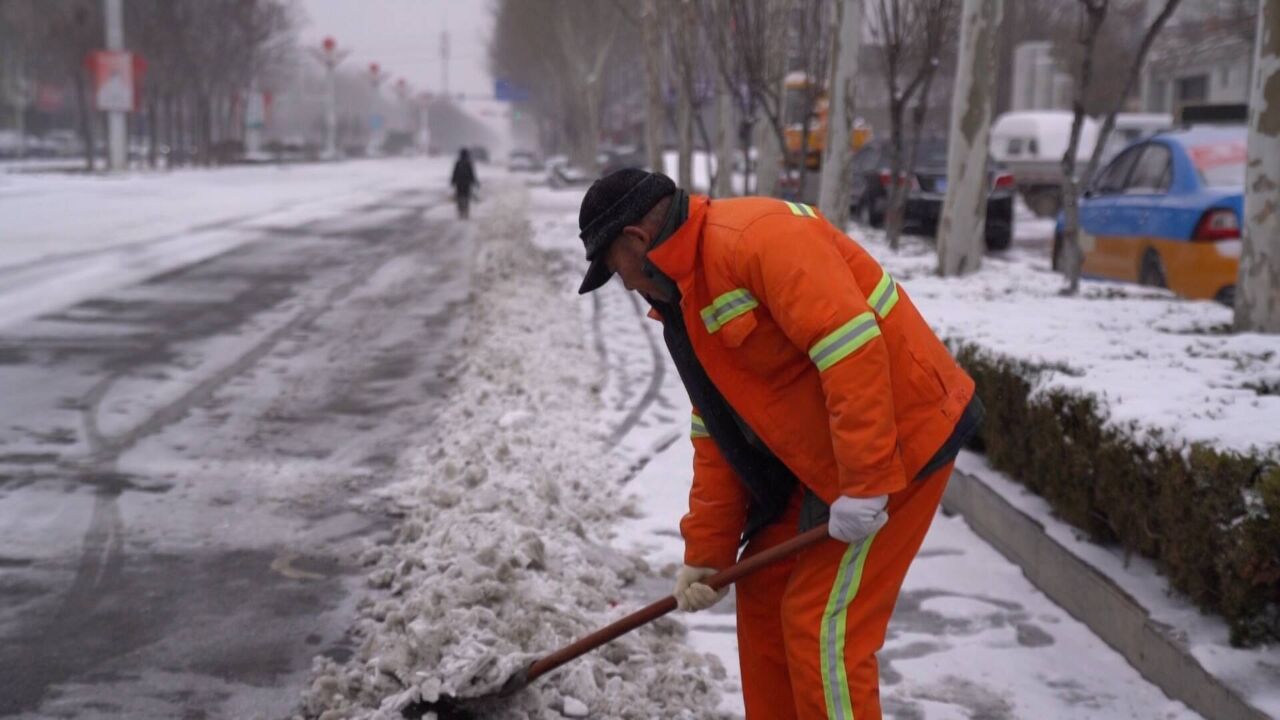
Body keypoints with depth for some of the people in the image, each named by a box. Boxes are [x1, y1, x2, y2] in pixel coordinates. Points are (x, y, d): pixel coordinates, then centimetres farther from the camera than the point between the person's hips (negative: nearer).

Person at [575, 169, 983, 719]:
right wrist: (705, 552, 14)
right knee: (763, 595, 15)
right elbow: (717, 434, 15)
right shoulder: (686, 295, 12)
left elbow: (852, 344, -29)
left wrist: (863, 485, -28)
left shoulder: (757, 236, -21)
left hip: (899, 440, -10)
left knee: (820, 623, -6)